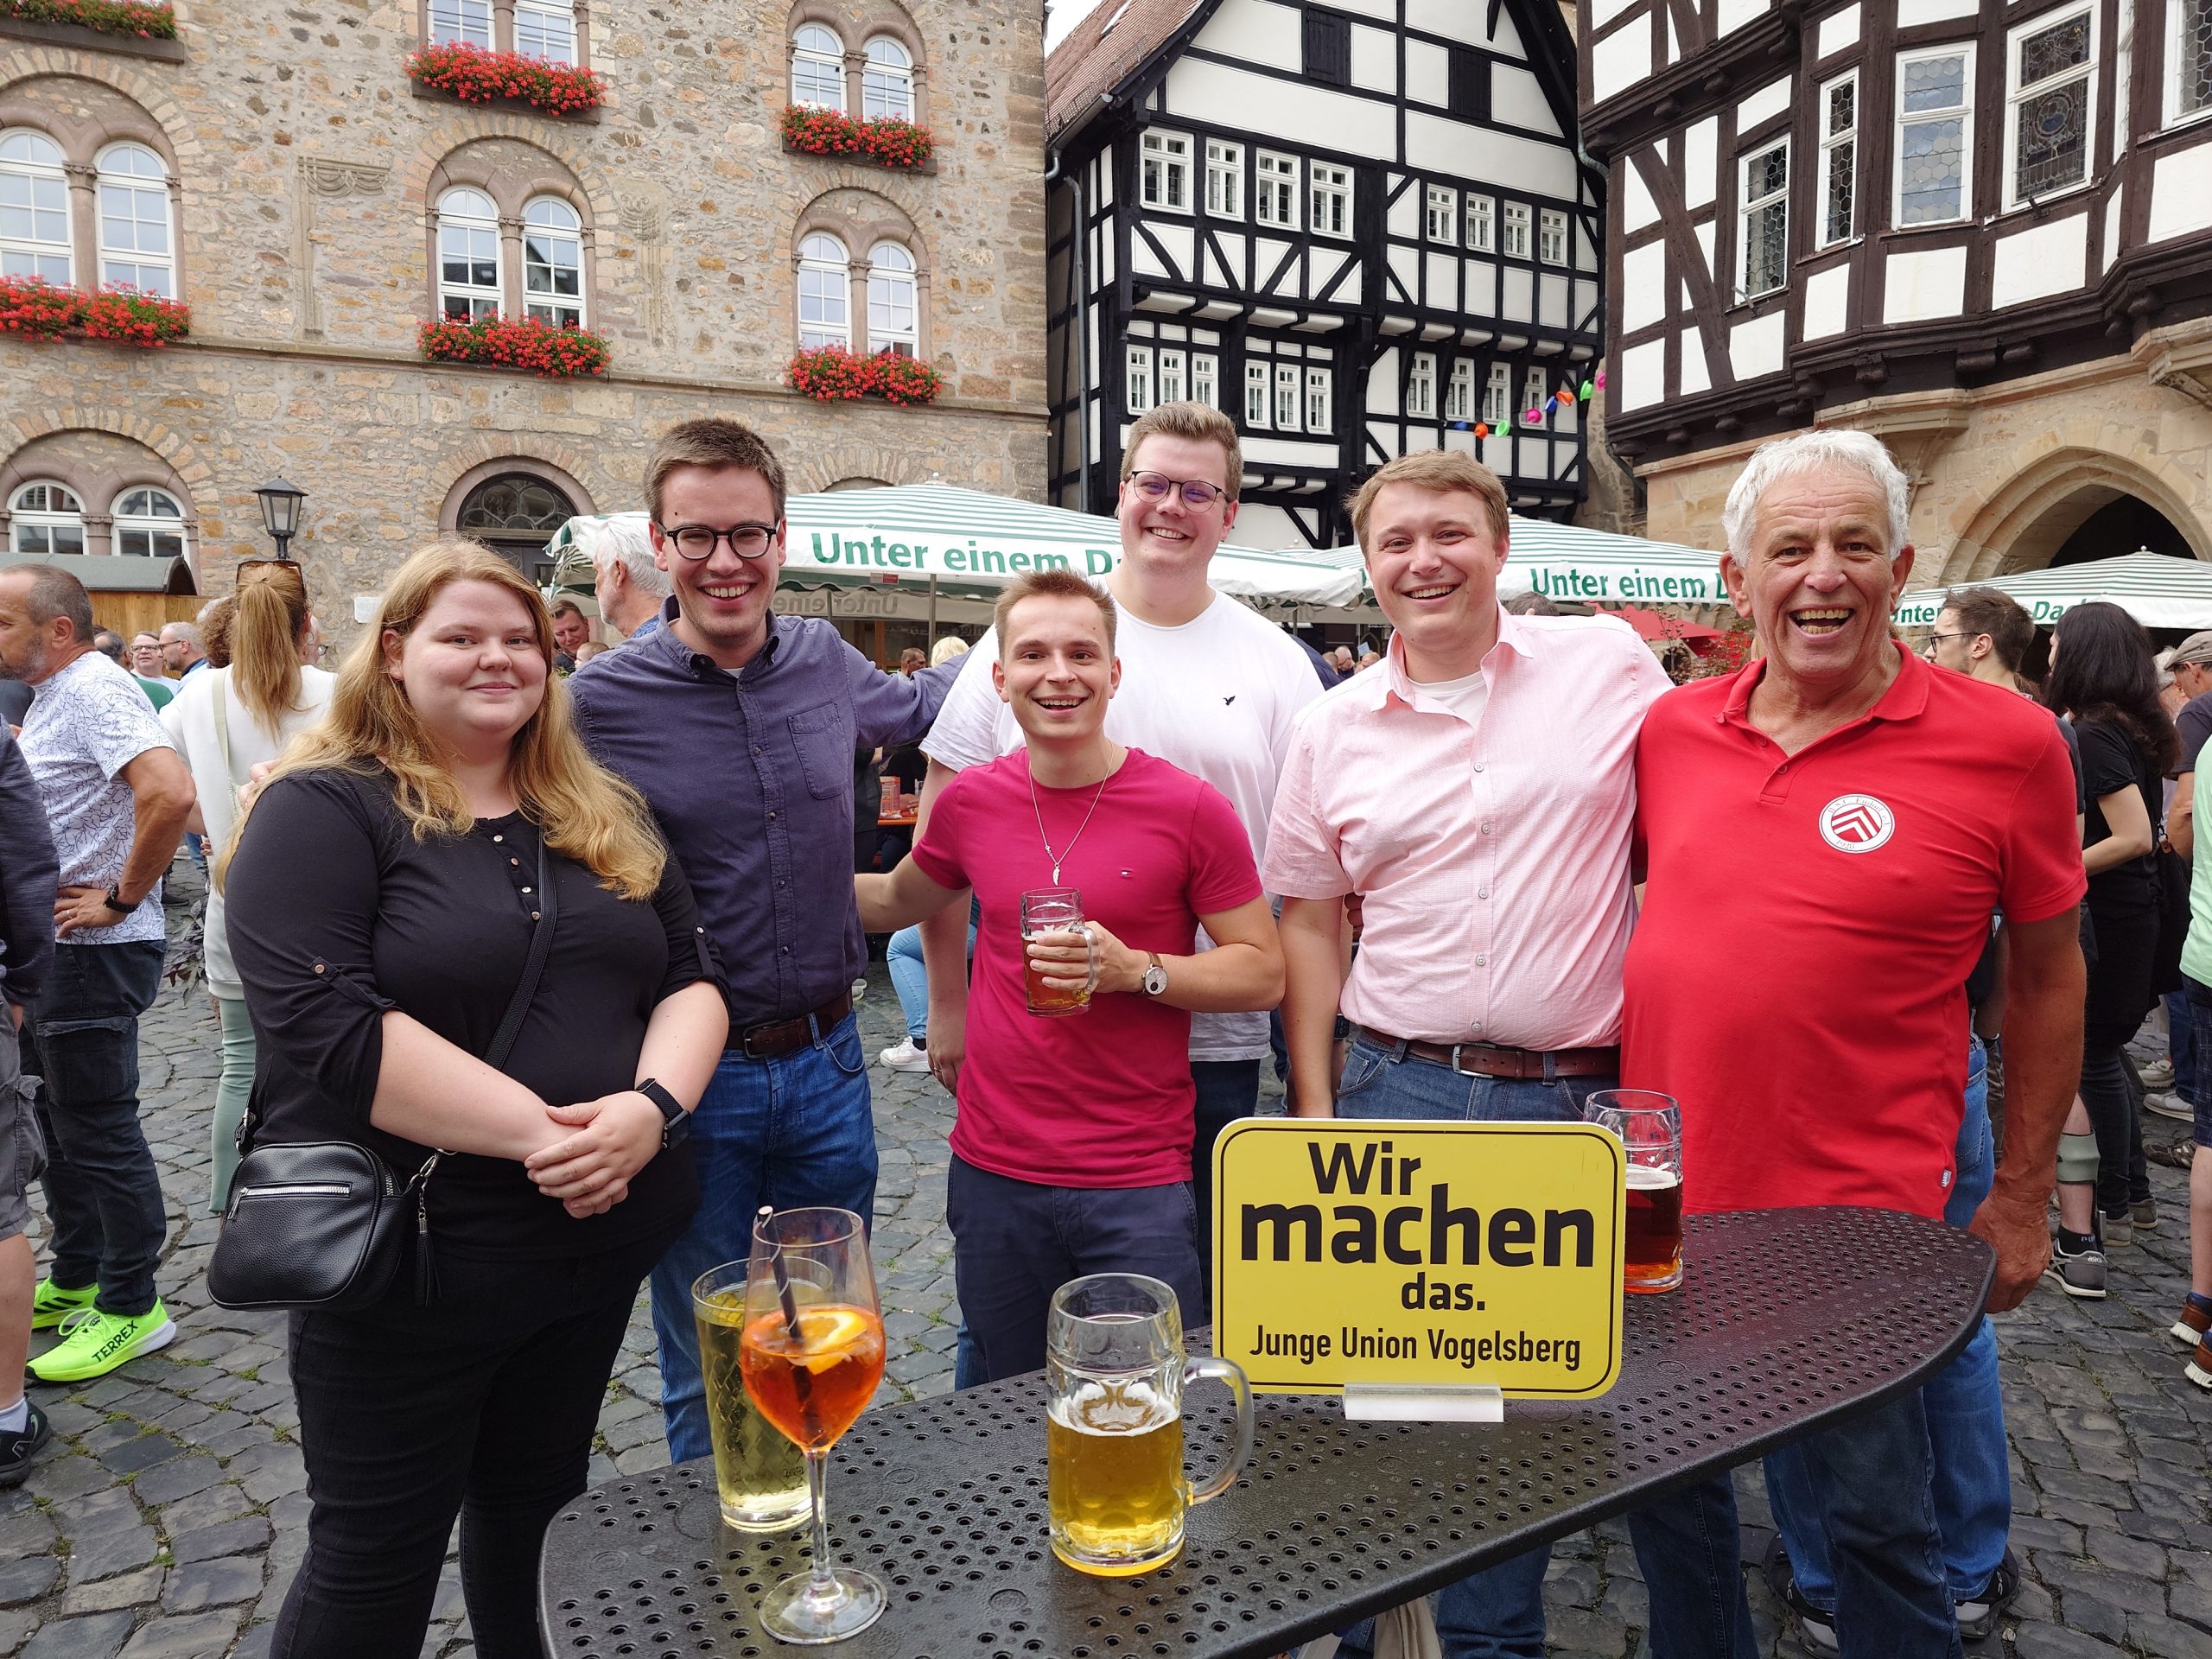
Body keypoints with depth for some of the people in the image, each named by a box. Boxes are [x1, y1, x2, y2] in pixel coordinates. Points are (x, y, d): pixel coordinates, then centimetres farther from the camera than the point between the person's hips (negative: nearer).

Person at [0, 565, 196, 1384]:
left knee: (100, 1130, -2)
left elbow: (170, 792, -35)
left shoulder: (93, 689, -18)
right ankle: (73, 1282, 34)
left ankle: (133, 1307, 10)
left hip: (95, 953, -10)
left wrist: (121, 898, -24)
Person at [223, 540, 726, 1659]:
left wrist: (650, 1106, -16)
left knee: (535, 1511, 23)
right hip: (408, 1265, -5)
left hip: (604, 1243, 5)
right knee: (375, 1562, 14)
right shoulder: (323, 810, -10)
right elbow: (325, 1027, -21)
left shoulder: (604, 819, 8)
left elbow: (690, 977, 4)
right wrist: (538, 1132, -25)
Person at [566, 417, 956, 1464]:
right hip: (695, 1077, -3)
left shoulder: (823, 661, 0)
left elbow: (906, 707, 22)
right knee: (707, 1378, 15)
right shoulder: (602, 699, -12)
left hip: (827, 1063, 4)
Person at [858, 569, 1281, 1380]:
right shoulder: (970, 801, 0)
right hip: (993, 1171, 4)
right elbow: (898, 900, 20)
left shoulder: (1188, 808, -10)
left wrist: (1135, 969, -20)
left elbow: (1263, 971, -6)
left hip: (1139, 1188, -3)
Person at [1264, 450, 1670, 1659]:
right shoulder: (1332, 730, 4)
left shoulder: (1609, 664, -1)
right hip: (1396, 1090, 1)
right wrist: (1314, 1105, 4)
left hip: (1579, 1103, -1)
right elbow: (1310, 924, 8)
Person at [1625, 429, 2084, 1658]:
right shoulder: (1672, 729, 0)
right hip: (1658, 1198, 4)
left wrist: (2023, 1197, 3)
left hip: (1860, 1218, -4)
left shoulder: (2006, 743, -9)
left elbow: (2048, 973, 1)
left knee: (1873, 1520, 14)